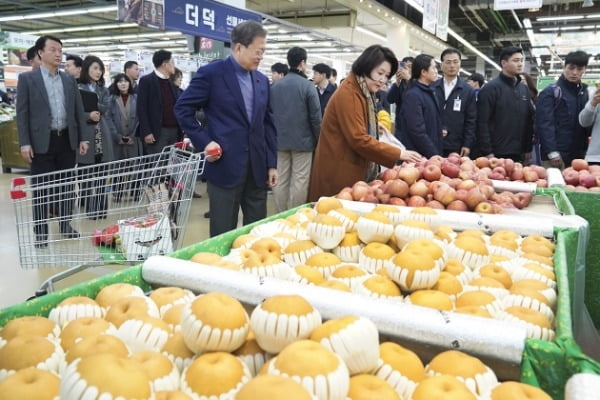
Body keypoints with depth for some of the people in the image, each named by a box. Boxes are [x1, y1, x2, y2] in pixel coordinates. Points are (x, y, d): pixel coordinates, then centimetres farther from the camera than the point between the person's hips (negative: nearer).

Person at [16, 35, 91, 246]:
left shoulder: (69, 80, 11)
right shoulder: (27, 78, -1)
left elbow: (79, 111, 11)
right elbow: (22, 112, -4)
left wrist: (83, 137, 4)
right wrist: (24, 143, -11)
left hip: (67, 140, 4)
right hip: (42, 141, -3)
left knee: (66, 185, 11)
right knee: (41, 188, 3)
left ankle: (65, 224, 25)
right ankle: (41, 231, 13)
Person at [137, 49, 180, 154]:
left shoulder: (171, 83, 18)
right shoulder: (146, 81, -1)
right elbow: (141, 109, -7)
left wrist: (180, 130, 10)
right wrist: (146, 132, -15)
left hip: (174, 131, 6)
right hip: (156, 132, -6)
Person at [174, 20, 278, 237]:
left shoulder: (262, 80, 12)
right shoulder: (211, 73, -5)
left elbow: (268, 124, 13)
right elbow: (183, 108, -3)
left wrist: (272, 163, 8)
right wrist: (203, 142, -11)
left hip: (258, 168, 6)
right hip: (225, 166, -5)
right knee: (223, 234, 4)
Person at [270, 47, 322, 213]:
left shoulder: (275, 86, 6)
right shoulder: (308, 86, -9)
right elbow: (315, 118, -9)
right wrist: (318, 140, 3)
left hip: (280, 140, 5)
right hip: (302, 140, -5)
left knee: (280, 180, 8)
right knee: (299, 181, 1)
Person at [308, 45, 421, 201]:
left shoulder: (364, 93, 14)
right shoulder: (348, 94, -17)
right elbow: (358, 139, -24)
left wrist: (375, 128, 4)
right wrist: (398, 154, -21)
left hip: (355, 170, 10)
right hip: (340, 173, -10)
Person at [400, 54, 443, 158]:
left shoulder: (430, 92, 13)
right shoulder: (413, 95, -14)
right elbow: (417, 132, -20)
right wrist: (434, 155, -17)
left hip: (432, 155, 8)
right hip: (418, 157, -8)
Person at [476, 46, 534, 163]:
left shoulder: (524, 89, 14)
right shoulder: (491, 88, -6)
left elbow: (529, 120, 18)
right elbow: (482, 122, -11)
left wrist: (528, 149, 13)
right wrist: (487, 152, -16)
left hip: (519, 154, 6)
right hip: (497, 154, -6)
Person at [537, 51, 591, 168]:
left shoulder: (584, 92, 14)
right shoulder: (550, 92, -3)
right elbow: (544, 123, -10)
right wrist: (552, 153, -16)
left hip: (579, 155, 5)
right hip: (557, 155, -5)